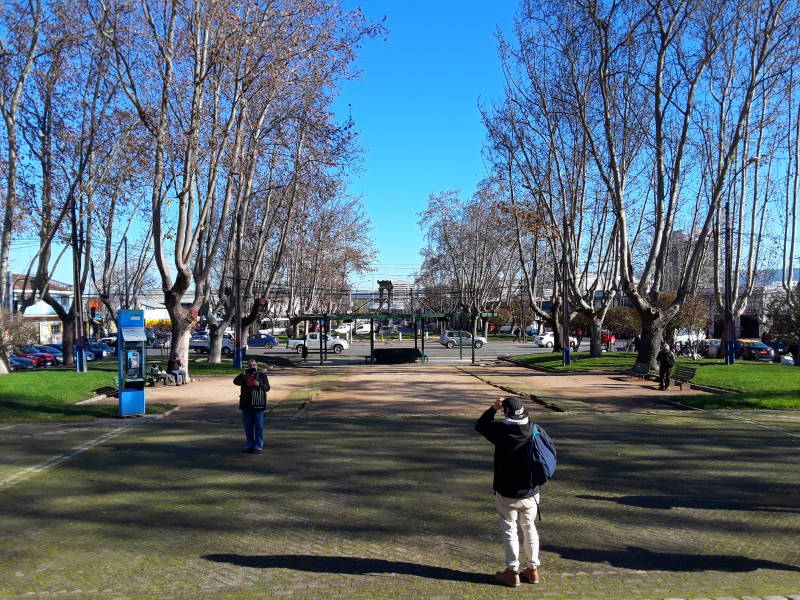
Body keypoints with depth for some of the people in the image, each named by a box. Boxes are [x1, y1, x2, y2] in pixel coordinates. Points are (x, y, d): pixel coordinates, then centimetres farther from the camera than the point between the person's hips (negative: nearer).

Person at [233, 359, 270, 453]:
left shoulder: (262, 375, 5)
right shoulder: (244, 376, 13)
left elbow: (267, 388, -1)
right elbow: (235, 382, -2)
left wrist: (259, 385, -20)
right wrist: (242, 375, -18)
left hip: (258, 404, -4)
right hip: (246, 404, 4)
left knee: (259, 426, -3)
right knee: (248, 426, 10)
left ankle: (258, 446, 2)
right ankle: (250, 445, 20)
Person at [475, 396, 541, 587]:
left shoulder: (502, 431, -18)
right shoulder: (534, 431, -9)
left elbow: (480, 425, -1)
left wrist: (493, 408, 0)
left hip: (507, 493, -4)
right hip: (531, 493, 4)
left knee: (509, 530, 9)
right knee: (529, 528, 18)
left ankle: (512, 572, 13)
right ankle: (533, 570, 27)